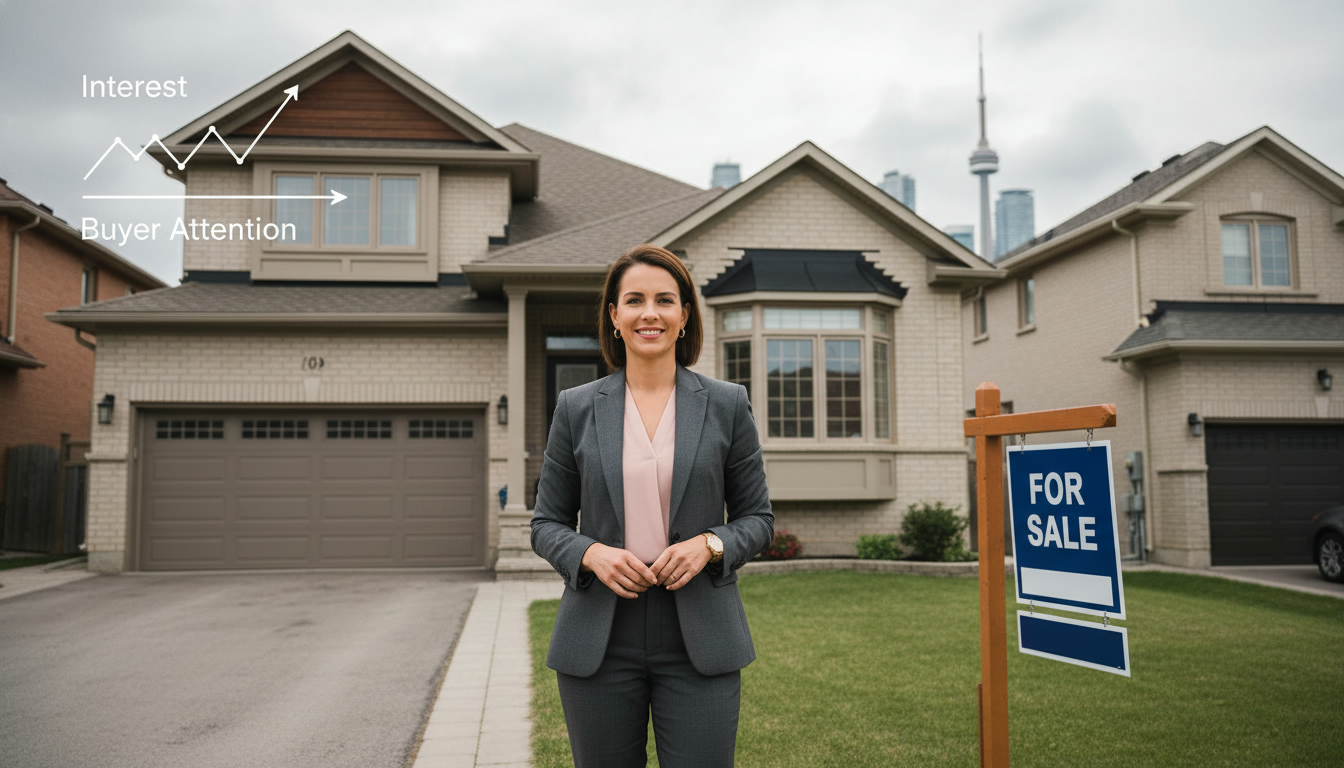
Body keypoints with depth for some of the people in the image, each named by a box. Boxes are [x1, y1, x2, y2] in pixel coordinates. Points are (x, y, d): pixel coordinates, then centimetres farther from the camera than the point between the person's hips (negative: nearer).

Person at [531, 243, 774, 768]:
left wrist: (709, 544, -12)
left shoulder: (727, 405, 4)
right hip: (599, 644, 1)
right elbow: (546, 523, 8)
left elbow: (758, 518, 8)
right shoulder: (576, 408, 5)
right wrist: (590, 553, -12)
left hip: (698, 644, 0)